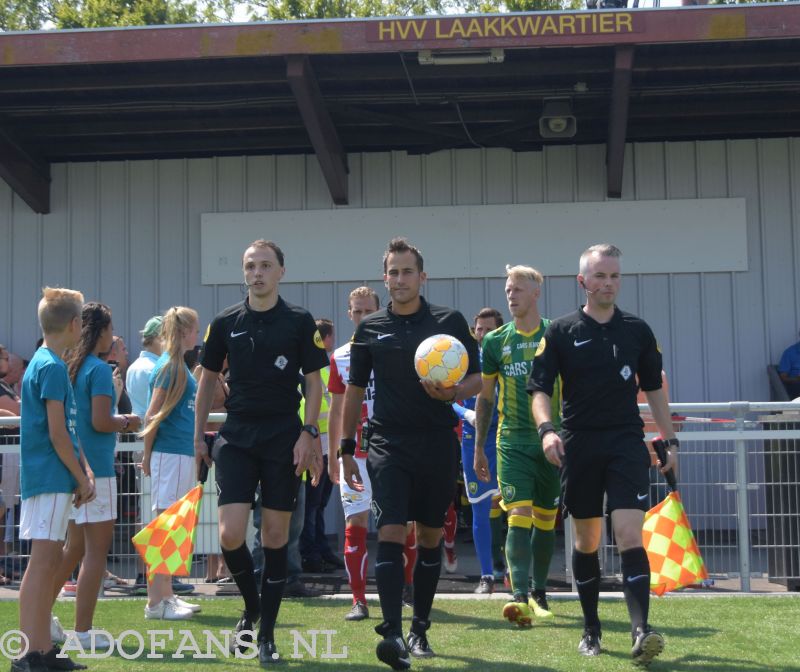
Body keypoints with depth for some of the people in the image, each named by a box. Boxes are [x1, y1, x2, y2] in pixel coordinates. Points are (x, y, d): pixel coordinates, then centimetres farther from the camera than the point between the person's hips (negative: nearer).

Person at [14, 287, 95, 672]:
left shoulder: (49, 364, 17)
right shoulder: (52, 367, -13)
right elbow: (57, 433, -16)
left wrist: (84, 471, 12)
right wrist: (82, 478, -8)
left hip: (54, 479, 10)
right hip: (49, 477, -10)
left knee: (50, 561, 11)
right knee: (43, 559, -10)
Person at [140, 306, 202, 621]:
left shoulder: (179, 364, 15)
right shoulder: (168, 366, -12)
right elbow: (153, 415, -14)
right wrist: (147, 456, -12)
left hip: (184, 454, 9)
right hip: (171, 454, -9)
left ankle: (167, 594, 19)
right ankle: (156, 602, -2)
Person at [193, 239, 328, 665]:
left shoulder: (300, 322, 0)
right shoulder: (226, 323, 5)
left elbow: (314, 382, 2)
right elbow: (208, 379, 12)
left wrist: (308, 434, -8)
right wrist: (198, 437, 9)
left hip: (284, 441, -1)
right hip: (236, 438, 1)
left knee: (275, 538, 2)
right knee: (230, 534, -11)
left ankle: (266, 635, 14)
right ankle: (251, 607, 17)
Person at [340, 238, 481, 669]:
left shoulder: (450, 322, 3)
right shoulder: (370, 329, 6)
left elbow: (476, 380, 5)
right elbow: (355, 390, 12)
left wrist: (453, 393, -18)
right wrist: (346, 449, 9)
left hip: (439, 444, 1)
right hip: (388, 444, 0)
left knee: (430, 537, 9)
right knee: (390, 533, -13)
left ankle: (420, 629, 23)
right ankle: (392, 634, -18)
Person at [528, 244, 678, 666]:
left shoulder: (637, 331, 8)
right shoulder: (561, 332, 1)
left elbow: (653, 388, 15)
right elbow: (539, 388, -2)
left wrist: (669, 441, 12)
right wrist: (546, 429, -20)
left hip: (627, 444, 0)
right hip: (579, 445, 0)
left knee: (630, 536, -14)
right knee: (586, 541, 8)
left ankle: (641, 631, -19)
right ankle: (591, 628, 22)